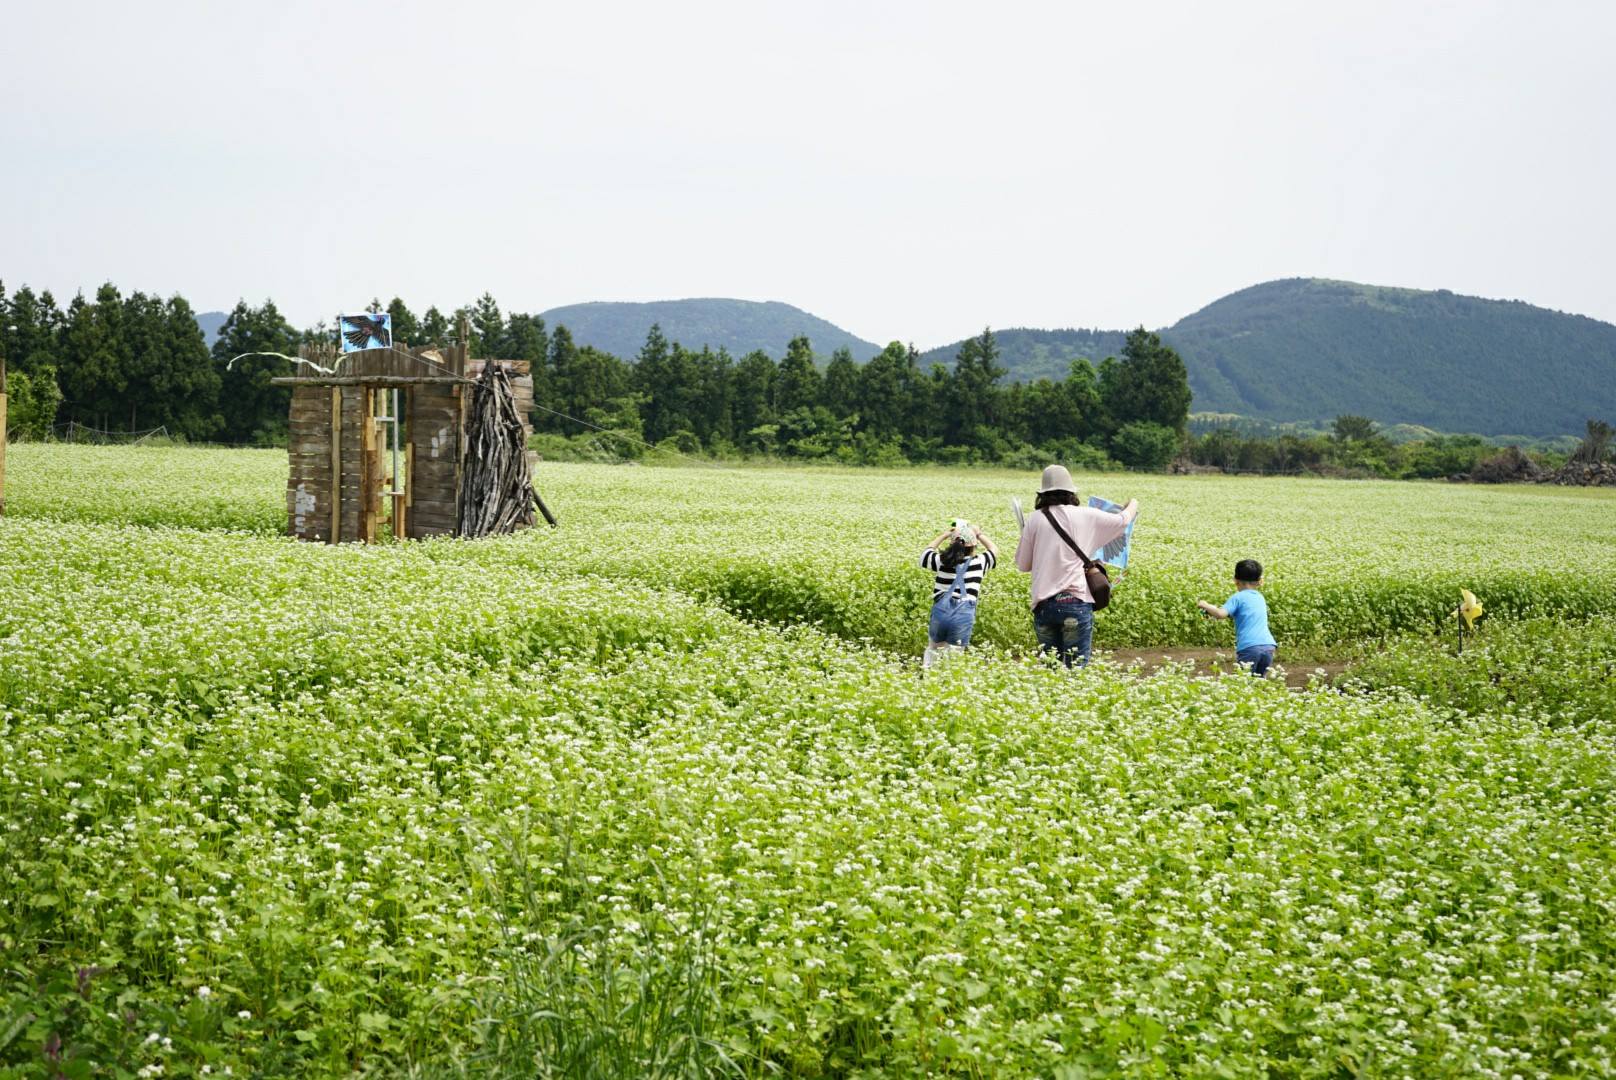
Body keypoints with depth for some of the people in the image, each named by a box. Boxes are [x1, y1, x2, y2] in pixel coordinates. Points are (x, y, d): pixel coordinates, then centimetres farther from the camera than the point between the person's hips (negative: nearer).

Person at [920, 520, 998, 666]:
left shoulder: (940, 561, 5)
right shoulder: (978, 562, 3)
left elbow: (926, 552, 28)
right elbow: (994, 550, 25)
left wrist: (943, 536, 31)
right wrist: (979, 534, 33)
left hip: (940, 611, 2)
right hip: (964, 614, -2)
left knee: (934, 648, 23)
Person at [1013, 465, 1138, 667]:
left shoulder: (1036, 519, 4)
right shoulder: (1085, 516, 2)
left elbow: (1022, 565, 9)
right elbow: (1122, 521, 16)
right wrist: (1133, 505, 38)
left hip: (1043, 603, 2)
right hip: (1076, 601, -2)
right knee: (1077, 667, -1)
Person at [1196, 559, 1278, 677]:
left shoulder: (1238, 597, 0)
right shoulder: (1260, 598, 20)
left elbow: (1221, 614, -15)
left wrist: (1205, 605, 4)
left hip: (1249, 646, -6)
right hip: (1268, 645, 6)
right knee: (1260, 680, 15)